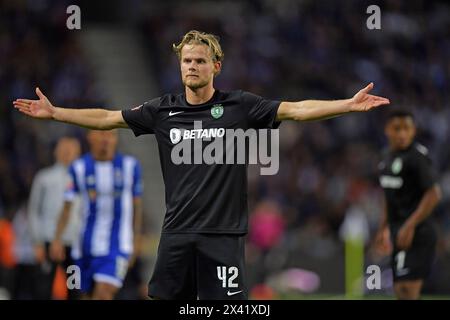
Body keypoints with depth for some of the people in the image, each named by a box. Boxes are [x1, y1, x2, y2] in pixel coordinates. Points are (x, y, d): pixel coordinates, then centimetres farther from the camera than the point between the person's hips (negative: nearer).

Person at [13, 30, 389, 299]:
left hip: (224, 232, -3)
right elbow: (107, 118, 9)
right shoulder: (163, 110, 6)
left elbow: (296, 110, -7)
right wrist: (54, 112, 5)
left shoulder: (240, 106, -2)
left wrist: (349, 104, -17)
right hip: (177, 232, 3)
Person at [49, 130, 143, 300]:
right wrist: (57, 239, -1)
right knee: (88, 294, 9)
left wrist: (135, 241, 12)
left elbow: (137, 205, 10)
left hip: (117, 245, -2)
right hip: (86, 244, 2)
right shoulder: (79, 168, -1)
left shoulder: (130, 166, 0)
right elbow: (67, 206, 5)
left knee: (103, 294, -18)